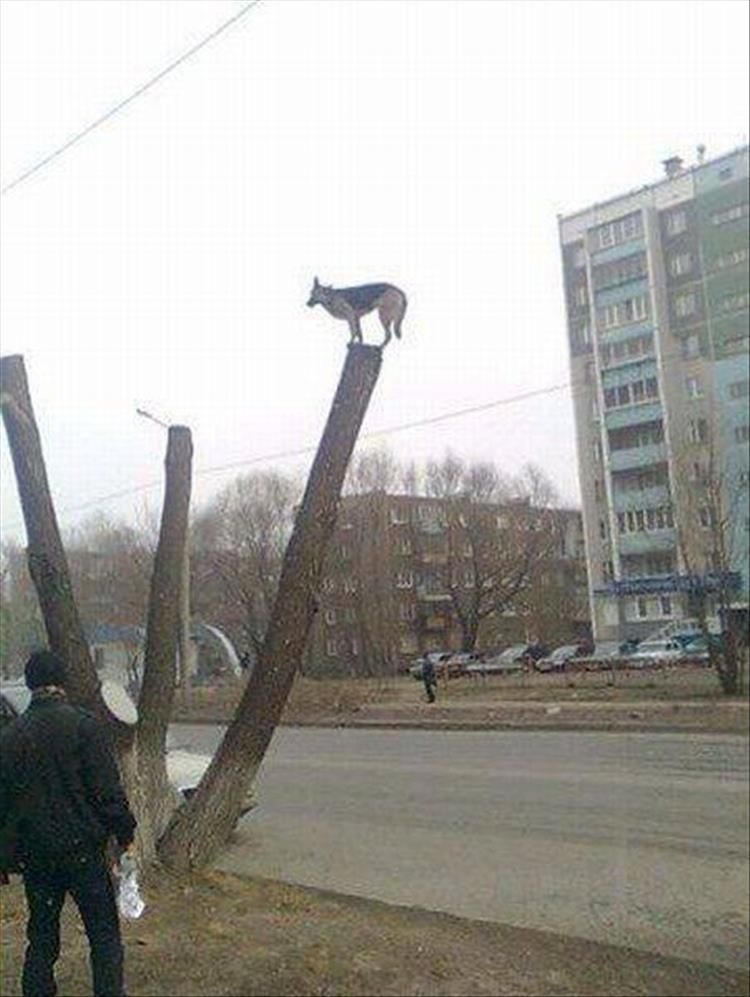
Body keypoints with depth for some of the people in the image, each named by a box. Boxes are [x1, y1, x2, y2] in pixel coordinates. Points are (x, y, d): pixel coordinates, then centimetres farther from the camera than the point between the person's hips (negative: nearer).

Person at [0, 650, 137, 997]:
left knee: (41, 936, 15)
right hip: (82, 848, -4)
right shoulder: (84, 727, -11)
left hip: (34, 856, 4)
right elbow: (108, 789, -12)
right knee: (104, 933, 5)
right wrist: (123, 831, -1)